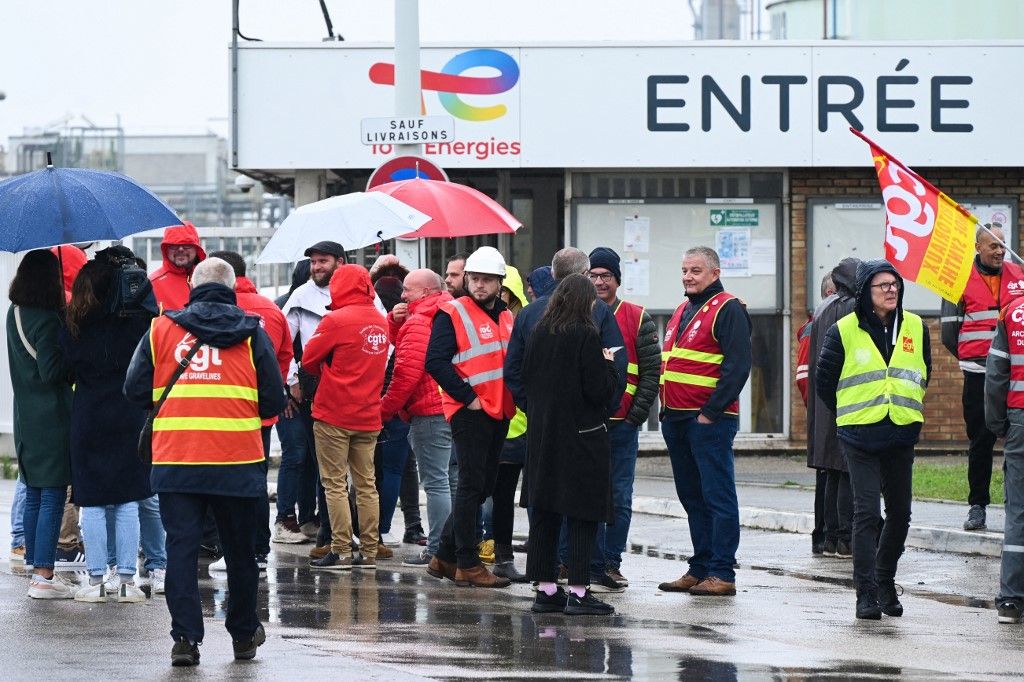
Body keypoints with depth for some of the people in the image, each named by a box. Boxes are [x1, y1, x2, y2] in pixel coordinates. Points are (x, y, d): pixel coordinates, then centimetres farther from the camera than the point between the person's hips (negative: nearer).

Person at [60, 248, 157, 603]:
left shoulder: (73, 329, -4)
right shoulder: (137, 321, -6)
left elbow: (67, 367, 0)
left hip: (87, 421, 0)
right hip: (129, 419, 0)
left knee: (92, 504, 5)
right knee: (127, 503, 6)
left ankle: (96, 580, 5)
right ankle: (126, 579, 5)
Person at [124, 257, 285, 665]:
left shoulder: (161, 329, 4)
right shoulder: (252, 333, 3)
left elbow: (135, 391, 5)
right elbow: (274, 401, 1)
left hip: (175, 463, 0)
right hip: (237, 462, 0)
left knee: (181, 547, 3)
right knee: (240, 550, 14)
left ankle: (185, 636, -7)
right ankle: (244, 635, 25)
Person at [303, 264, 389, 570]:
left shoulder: (336, 320, -13)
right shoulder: (380, 321, 6)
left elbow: (308, 359, -7)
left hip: (334, 414, -6)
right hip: (368, 416, 6)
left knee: (335, 484, -1)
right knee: (366, 484, 9)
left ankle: (341, 552, -4)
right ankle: (368, 552, 10)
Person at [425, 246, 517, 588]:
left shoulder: (507, 317, 15)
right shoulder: (453, 314, -7)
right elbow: (436, 361, -15)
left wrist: (513, 397, 9)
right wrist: (468, 397, -17)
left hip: (499, 413, 8)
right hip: (469, 412, -8)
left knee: (483, 486, 11)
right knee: (471, 486, -7)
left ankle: (445, 556, 21)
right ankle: (467, 564, -3)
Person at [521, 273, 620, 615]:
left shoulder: (538, 334, 4)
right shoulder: (586, 336, -13)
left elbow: (526, 380, 11)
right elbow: (599, 389, -15)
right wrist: (608, 365, 2)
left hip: (541, 433, 6)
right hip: (581, 435, -6)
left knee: (543, 513, 10)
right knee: (583, 515, -2)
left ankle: (545, 589, 12)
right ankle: (578, 592, -6)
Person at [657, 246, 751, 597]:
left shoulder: (728, 310, -8)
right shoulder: (682, 312, 20)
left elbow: (737, 366, -15)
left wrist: (711, 412, -18)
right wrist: (666, 408, 15)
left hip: (709, 420, -9)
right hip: (676, 420, 9)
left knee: (717, 496, -7)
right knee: (692, 496, 12)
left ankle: (722, 573, -7)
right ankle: (700, 569, 17)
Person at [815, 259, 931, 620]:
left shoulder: (915, 328, 5)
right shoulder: (844, 331, -5)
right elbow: (824, 380, 6)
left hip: (901, 436, 4)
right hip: (860, 438, -4)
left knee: (900, 513, 9)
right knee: (867, 512, -10)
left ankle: (886, 581, 26)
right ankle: (866, 593, -7)